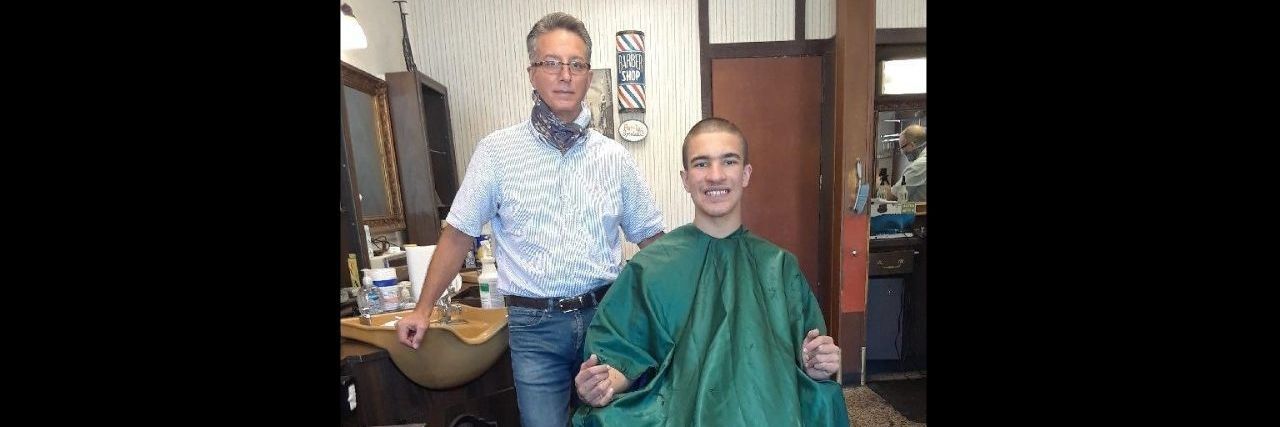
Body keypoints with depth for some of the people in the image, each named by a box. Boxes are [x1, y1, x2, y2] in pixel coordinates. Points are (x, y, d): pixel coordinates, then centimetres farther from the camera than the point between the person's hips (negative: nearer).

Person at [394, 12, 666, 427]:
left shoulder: (614, 156, 1)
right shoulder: (497, 150, -4)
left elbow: (650, 236, 6)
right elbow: (458, 233, 3)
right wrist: (423, 309, 4)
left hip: (607, 315, 2)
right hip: (535, 326, -1)